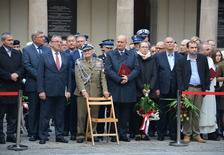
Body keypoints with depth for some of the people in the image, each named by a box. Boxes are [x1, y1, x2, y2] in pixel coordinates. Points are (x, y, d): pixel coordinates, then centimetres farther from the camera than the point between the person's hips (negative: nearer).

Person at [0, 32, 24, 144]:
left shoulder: (18, 54, 14)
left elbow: (22, 67, 8)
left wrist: (17, 74, -11)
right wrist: (9, 76, -16)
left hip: (15, 87, 5)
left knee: (13, 114, 8)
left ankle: (11, 135, 14)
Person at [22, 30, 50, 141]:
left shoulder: (47, 49, 11)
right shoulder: (27, 50, 0)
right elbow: (27, 66, -8)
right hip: (33, 85, -3)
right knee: (33, 110, 1)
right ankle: (33, 133, 7)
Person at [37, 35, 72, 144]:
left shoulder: (66, 57, 11)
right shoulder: (44, 56, 2)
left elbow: (69, 75, 11)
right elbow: (40, 75, -2)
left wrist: (68, 90, 4)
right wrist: (41, 90, -9)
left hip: (61, 91, 3)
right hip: (48, 90, -3)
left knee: (60, 114, 7)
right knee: (45, 114, 1)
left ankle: (59, 136, 16)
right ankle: (43, 136, 8)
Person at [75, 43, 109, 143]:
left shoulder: (99, 62, 11)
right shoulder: (79, 62, 5)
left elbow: (103, 78, 7)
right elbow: (78, 78, -4)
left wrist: (105, 90, -6)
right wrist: (83, 90, -16)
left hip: (96, 92, 2)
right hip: (82, 92, -2)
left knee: (94, 114, 4)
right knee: (81, 115, -2)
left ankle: (91, 134, 15)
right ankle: (80, 135, 6)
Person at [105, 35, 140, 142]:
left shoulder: (132, 55, 12)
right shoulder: (110, 55, 5)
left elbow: (136, 69, 4)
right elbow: (108, 70, -5)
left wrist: (128, 78, -13)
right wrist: (119, 79, -15)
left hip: (128, 88, 2)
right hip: (114, 88, -2)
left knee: (125, 112, 5)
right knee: (115, 113, 1)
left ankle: (123, 134, 11)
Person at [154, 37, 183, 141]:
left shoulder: (180, 57, 9)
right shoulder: (158, 57, 6)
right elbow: (156, 74, 3)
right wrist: (157, 88, -4)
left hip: (175, 89, 1)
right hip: (163, 89, -1)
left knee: (174, 112, 4)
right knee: (162, 113, 2)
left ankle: (173, 134, 11)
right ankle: (161, 134, 10)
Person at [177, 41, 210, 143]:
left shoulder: (203, 59, 8)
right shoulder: (182, 60, 1)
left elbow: (207, 73, 10)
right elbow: (179, 76, -1)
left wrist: (207, 88, 3)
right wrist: (182, 90, -10)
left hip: (200, 89, 2)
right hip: (188, 88, -2)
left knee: (197, 113, 7)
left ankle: (196, 135, 13)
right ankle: (187, 135, 4)